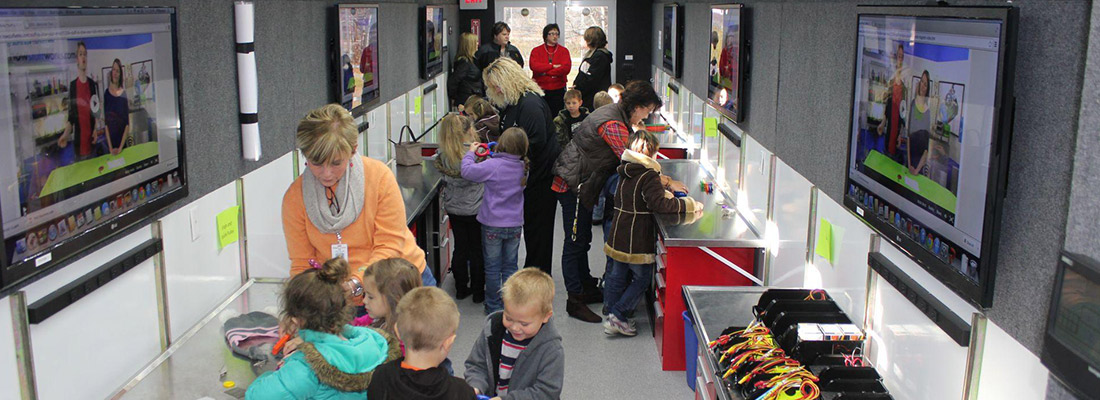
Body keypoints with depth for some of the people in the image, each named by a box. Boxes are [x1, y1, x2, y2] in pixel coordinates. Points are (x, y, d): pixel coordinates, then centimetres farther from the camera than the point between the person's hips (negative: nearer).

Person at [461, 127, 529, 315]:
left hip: (492, 225, -4)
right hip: (514, 224, 4)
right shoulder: (522, 167, -2)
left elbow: (467, 171, -16)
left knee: (492, 267, 8)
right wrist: (495, 156, 7)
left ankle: (493, 306, 16)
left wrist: (471, 152, -1)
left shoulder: (493, 165, -19)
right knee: (510, 266, 14)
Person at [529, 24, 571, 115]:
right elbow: (534, 66, -10)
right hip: (541, 90, 0)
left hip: (558, 90, 1)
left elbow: (566, 68, -8)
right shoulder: (536, 51, 7)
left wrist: (544, 72, -9)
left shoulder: (564, 51, 8)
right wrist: (552, 66, -11)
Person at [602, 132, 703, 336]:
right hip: (637, 240, -8)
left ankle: (612, 313, 24)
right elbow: (659, 204, -24)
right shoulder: (649, 176, -17)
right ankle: (617, 316, 3)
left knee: (618, 275, 17)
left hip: (618, 236, 8)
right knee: (642, 278, 6)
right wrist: (689, 204, -18)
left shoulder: (625, 172, 9)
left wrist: (663, 192, 16)